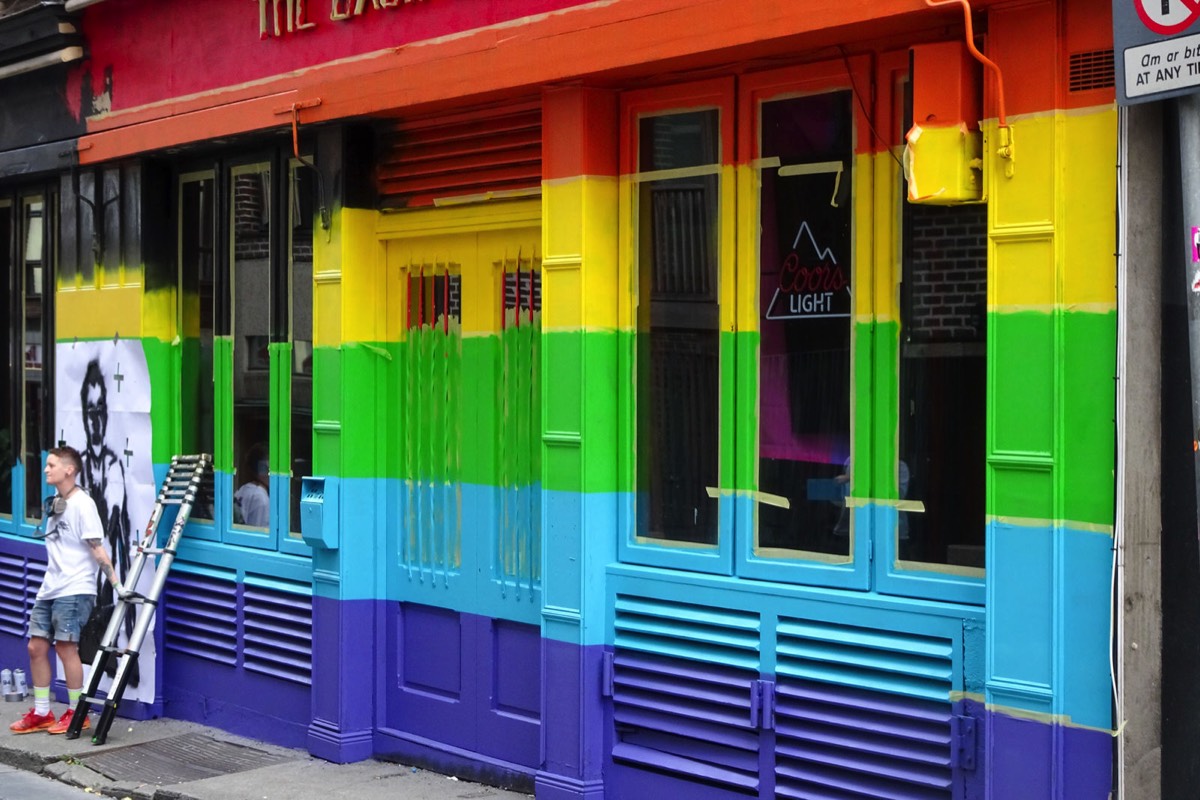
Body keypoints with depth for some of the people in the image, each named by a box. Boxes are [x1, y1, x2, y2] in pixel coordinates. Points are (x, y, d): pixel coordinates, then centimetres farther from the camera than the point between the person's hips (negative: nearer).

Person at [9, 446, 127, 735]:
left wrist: (116, 583, -18)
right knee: (36, 647, 6)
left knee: (66, 647, -7)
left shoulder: (82, 503, -10)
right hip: (49, 589, 8)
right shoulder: (54, 503, 13)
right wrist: (50, 583, 17)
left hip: (74, 590, -8)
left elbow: (96, 547, -13)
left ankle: (77, 713, 5)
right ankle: (41, 713, 15)